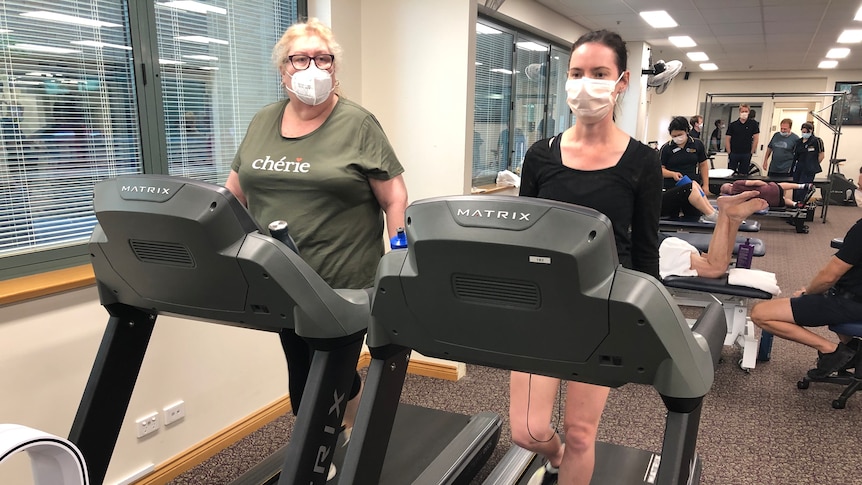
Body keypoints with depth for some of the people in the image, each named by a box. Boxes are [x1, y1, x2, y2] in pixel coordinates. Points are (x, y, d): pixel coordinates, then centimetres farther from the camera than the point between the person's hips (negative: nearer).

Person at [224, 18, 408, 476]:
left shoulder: (358, 124, -7)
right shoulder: (262, 123, 8)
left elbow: (395, 199, -8)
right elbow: (233, 194, 15)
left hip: (344, 285, -5)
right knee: (302, 375, 16)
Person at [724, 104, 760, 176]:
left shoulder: (753, 124, 2)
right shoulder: (733, 125, 3)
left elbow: (756, 138, 1)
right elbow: (727, 139, 3)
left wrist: (751, 152, -2)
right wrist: (729, 153, -3)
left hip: (746, 154, 0)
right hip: (733, 153, 0)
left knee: (744, 175, 6)